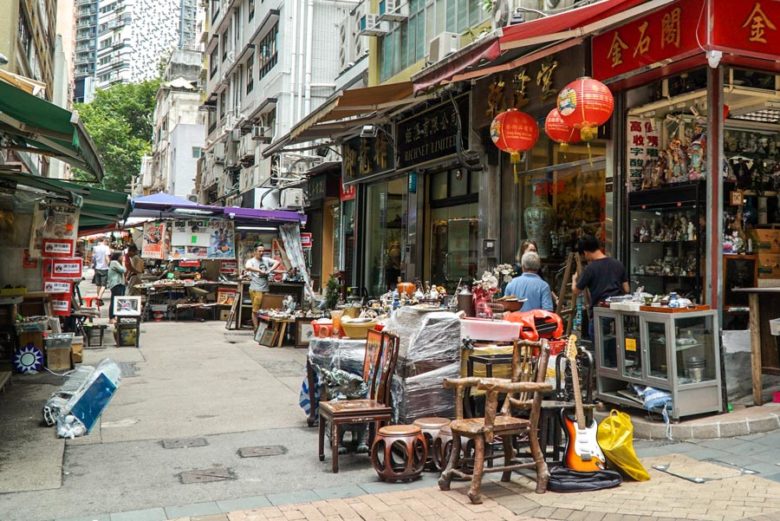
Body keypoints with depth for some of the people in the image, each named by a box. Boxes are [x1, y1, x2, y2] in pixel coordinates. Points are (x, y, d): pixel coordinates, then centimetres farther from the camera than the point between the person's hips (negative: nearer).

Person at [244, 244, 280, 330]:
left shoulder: (266, 260, 12)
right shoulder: (251, 261, -4)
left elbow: (277, 262, 12)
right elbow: (247, 267, -25)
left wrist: (270, 270, -3)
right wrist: (260, 271, -23)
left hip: (265, 289, 6)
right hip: (256, 289, -6)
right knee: (255, 310, -2)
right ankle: (256, 328, 3)